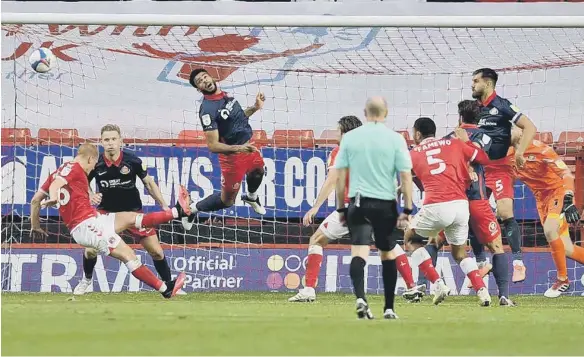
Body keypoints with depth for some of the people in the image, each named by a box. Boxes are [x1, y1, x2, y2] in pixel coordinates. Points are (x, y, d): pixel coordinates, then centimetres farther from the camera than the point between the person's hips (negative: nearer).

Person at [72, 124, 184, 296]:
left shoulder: (132, 161, -16)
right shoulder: (96, 164, -16)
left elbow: (149, 183, -1)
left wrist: (164, 205, -6)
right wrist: (89, 196, -23)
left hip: (133, 211, 0)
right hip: (106, 211, 0)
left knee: (156, 251, -2)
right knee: (90, 249, -12)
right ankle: (86, 280, 17)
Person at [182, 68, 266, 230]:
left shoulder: (224, 95, -3)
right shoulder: (207, 109, -30)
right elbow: (213, 146, -31)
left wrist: (255, 108, 4)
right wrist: (238, 148, -41)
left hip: (248, 146, 8)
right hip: (232, 155, -8)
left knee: (258, 170, 35)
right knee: (227, 200, 1)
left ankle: (251, 197, 66)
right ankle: (193, 209, 25)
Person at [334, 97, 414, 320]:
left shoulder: (350, 138, 2)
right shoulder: (396, 139, -3)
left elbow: (340, 177, 4)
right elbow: (405, 176, -4)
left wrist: (341, 207, 12)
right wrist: (407, 209, 2)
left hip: (359, 203, 0)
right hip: (386, 204, 0)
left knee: (359, 252, -8)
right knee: (388, 254, 15)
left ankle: (360, 297, -32)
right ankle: (389, 308, 19)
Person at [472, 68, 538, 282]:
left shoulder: (501, 106, -9)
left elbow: (530, 128, -14)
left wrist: (519, 153, -20)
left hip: (499, 167, -7)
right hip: (478, 168, 7)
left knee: (505, 212, -18)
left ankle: (518, 262, -14)